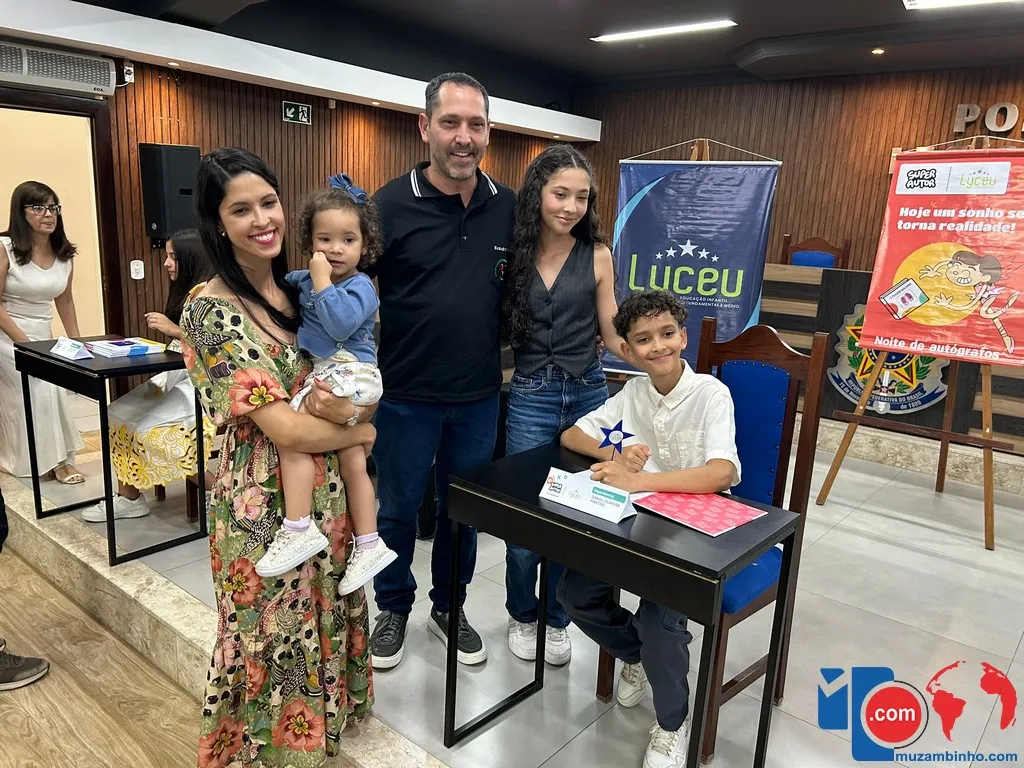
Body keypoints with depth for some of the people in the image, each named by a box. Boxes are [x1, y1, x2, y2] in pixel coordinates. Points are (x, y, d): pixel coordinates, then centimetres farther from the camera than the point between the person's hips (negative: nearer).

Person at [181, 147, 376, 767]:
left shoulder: (300, 291, 3)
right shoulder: (212, 311, -18)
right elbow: (285, 428, -22)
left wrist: (346, 405, -17)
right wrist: (361, 431, -6)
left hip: (328, 491, 6)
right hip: (265, 503, -6)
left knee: (324, 617, 22)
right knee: (276, 633, 12)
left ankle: (324, 718, 47)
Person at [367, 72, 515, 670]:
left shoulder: (509, 207, 1)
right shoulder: (391, 204, -10)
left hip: (480, 396, 3)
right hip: (407, 395, -3)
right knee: (397, 508, 14)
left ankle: (450, 607, 39)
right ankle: (394, 609, 37)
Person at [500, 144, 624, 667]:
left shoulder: (596, 256, -1)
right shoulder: (512, 252, 0)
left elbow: (612, 334, 0)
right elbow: (498, 326, 6)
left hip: (587, 393, 1)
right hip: (530, 397, 0)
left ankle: (555, 618, 32)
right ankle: (522, 614, 30)